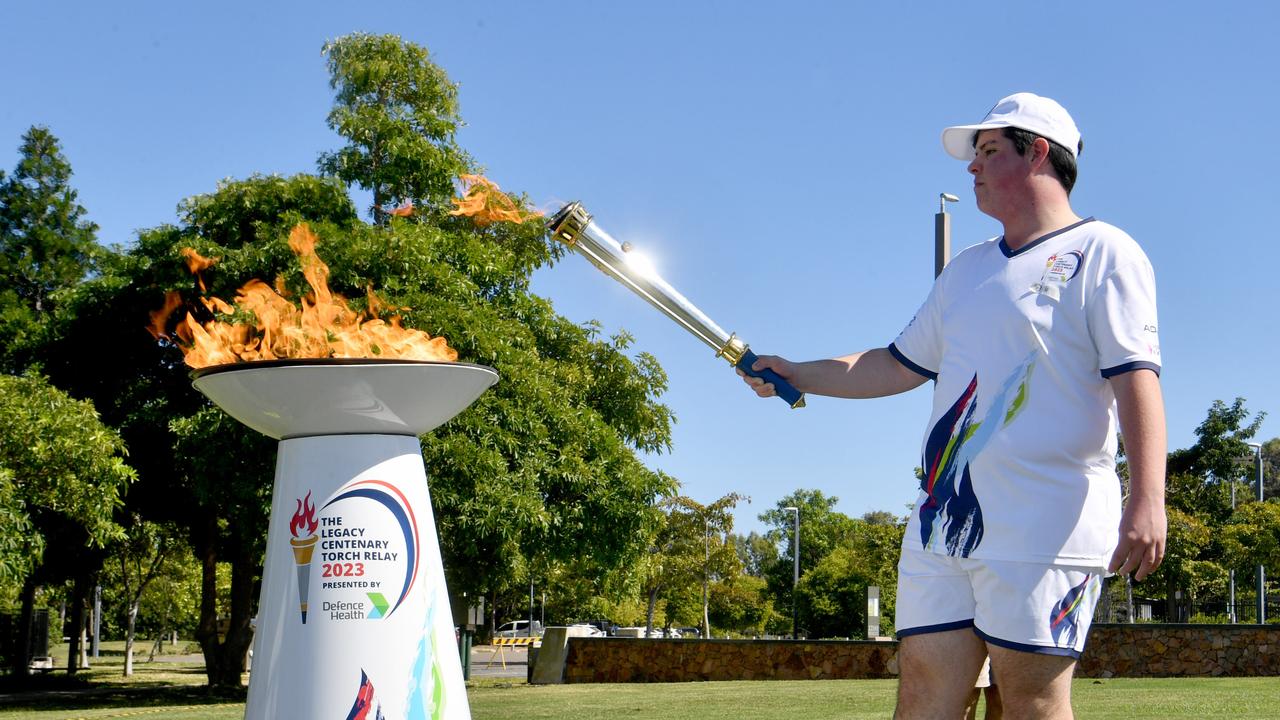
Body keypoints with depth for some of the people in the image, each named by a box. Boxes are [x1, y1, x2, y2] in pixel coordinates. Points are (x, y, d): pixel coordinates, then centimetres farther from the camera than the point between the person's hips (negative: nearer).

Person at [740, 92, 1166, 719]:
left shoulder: (1101, 253, -1)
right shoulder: (967, 270, 22)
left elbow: (1135, 376, -12)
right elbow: (898, 366, 28)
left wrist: (1147, 500, -23)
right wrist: (797, 375, 22)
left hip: (1044, 528, -7)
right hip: (940, 525, 7)